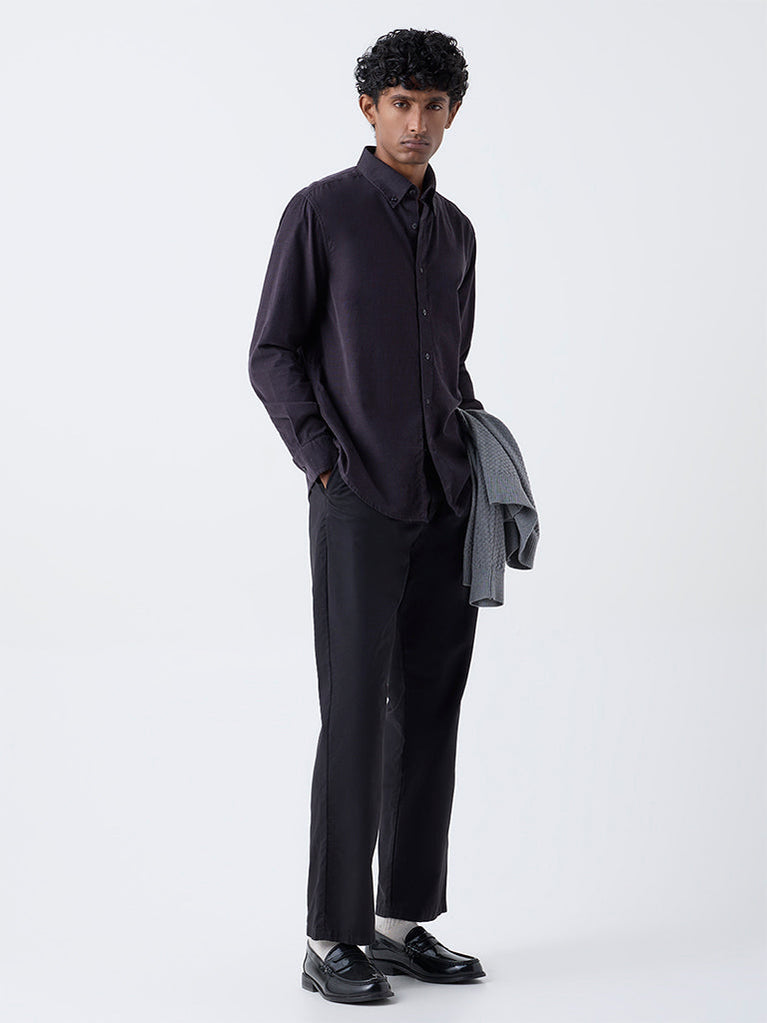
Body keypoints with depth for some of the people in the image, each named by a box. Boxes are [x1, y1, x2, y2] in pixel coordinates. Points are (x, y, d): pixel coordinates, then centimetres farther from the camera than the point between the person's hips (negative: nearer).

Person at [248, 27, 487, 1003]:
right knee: (357, 718, -6)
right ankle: (331, 939, 2)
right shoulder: (321, 211, -3)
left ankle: (404, 920, 17)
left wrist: (485, 447, 9)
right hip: (359, 508, -6)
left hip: (447, 509, 6)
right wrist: (324, 465, -11)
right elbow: (272, 356, -4)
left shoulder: (456, 230, 16)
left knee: (430, 710, 7)